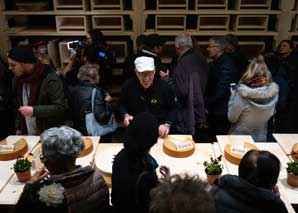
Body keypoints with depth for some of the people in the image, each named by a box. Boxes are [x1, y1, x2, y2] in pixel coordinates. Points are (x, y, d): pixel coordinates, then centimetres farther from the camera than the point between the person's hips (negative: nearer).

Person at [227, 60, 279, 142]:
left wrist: (233, 96, -5)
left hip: (239, 139, -4)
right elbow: (271, 114, 5)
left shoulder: (242, 94, -26)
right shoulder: (273, 92, -13)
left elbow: (232, 118, -14)